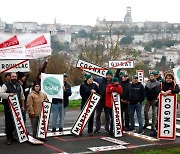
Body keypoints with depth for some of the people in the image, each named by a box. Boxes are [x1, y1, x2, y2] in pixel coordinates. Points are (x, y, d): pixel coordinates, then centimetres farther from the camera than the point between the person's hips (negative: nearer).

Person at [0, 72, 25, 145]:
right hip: (8, 107, -5)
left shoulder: (19, 86, 14)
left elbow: (22, 96, 19)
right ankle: (9, 138, 2)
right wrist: (9, 94, -27)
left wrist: (22, 106, 16)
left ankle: (11, 135, 20)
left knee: (14, 122, 7)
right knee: (8, 122, -3)